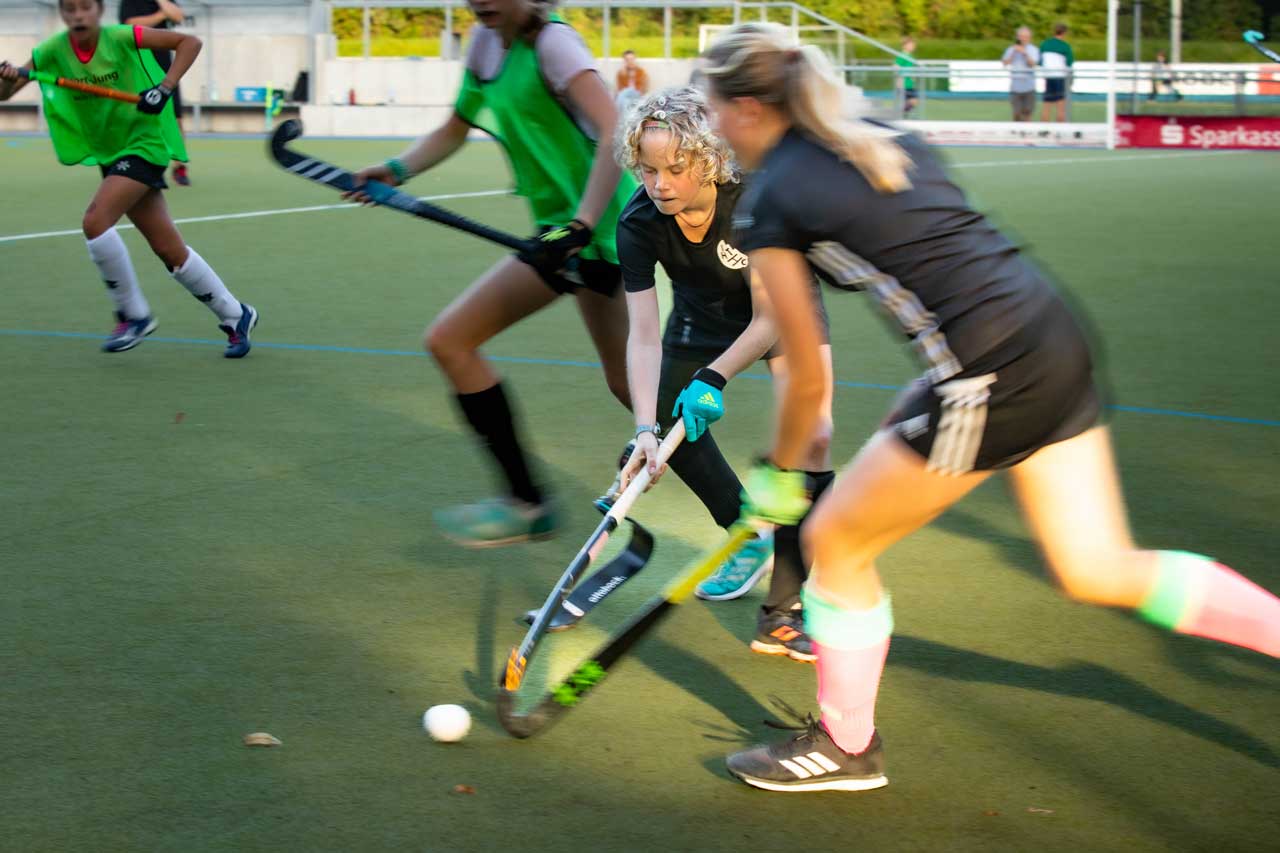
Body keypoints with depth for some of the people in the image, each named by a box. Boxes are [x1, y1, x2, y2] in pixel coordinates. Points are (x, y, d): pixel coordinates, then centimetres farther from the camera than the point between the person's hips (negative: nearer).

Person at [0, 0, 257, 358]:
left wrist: (164, 88, -25)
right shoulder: (53, 51, -4)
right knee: (169, 249, 7)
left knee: (95, 222, -23)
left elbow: (189, 42, -15)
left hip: (144, 144, -5)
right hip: (111, 155, 5)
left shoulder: (121, 38, -16)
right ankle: (236, 315, 21)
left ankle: (133, 315, -6)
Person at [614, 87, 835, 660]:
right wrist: (646, 427, -40)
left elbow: (769, 320, -32)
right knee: (673, 426, 7)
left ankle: (782, 609, -14)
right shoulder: (639, 225, -29)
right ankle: (750, 541, 32)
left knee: (811, 438, -19)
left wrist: (712, 380, -40)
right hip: (703, 317, 4)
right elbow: (644, 336, -30)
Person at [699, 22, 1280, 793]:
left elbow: (808, 378, 0)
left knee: (834, 540, 12)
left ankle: (846, 747, 28)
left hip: (990, 382, -8)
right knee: (1100, 570, 20)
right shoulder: (888, 141, 17)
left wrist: (779, 473, 17)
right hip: (1057, 343, 8)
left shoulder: (770, 206, -4)